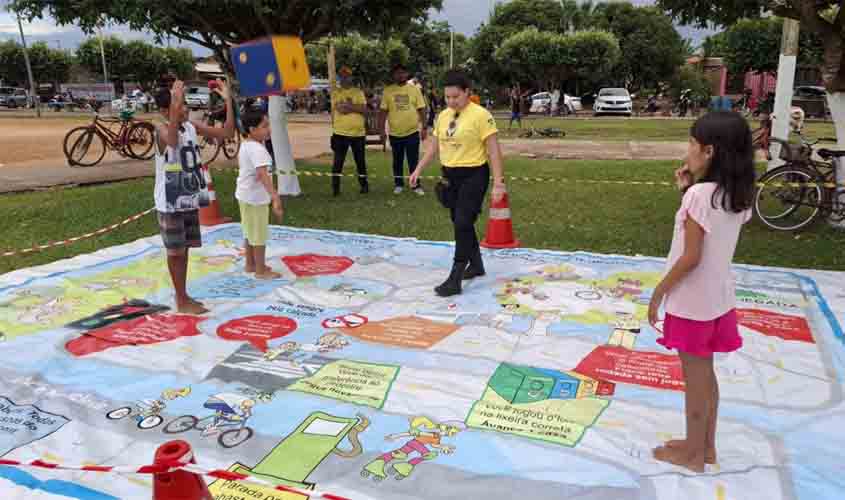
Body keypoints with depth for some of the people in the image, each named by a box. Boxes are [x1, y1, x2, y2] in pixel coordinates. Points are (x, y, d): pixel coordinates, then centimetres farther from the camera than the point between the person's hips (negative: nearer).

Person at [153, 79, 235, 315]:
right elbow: (173, 142, -44)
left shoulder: (192, 127, 2)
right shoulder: (162, 131, -19)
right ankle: (182, 301, 16)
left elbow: (227, 133, 0)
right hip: (170, 203, -7)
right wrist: (175, 109, -53)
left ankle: (183, 296, 29)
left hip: (190, 200, 7)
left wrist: (227, 100, -7)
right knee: (176, 251, 4)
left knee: (184, 249, 16)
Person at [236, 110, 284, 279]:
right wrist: (275, 198, -45)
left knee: (249, 232, 20)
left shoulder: (244, 145, 6)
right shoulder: (257, 150, -25)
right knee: (259, 235, 2)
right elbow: (263, 175, -37)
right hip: (255, 197, -10)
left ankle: (250, 264, 33)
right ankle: (261, 270, 13)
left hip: (245, 194, 10)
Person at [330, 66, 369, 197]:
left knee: (360, 160, 9)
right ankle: (335, 187, 1)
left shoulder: (358, 92, 3)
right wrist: (333, 127, 7)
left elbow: (364, 109, -8)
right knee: (338, 161, -3)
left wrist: (349, 107, -19)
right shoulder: (335, 92, 8)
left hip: (358, 132, -1)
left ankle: (364, 185, 22)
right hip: (340, 132, 1)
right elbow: (333, 111, 12)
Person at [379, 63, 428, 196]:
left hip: (412, 132, -1)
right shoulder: (388, 90, 1)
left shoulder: (414, 89, 1)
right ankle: (398, 184, 26)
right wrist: (381, 129, -4)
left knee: (414, 161, 3)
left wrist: (424, 128, -4)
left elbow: (421, 109, 1)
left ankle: (415, 185, 14)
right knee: (397, 161, 13)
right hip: (395, 133, 1)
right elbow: (383, 111, 2)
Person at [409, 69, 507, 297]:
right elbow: (434, 145, 18)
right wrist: (418, 169, 13)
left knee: (463, 224, -12)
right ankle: (476, 264, 35)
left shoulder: (480, 115, -13)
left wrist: (498, 182, -19)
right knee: (460, 223, 16)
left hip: (473, 176, -7)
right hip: (451, 176, 8)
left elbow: (493, 150, -15)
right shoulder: (443, 116, 8)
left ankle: (455, 280, -7)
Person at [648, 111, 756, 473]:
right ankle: (706, 446, 34)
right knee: (705, 374, 20)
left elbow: (691, 257, -23)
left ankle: (693, 453, 23)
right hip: (718, 298, 8)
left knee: (695, 379, 7)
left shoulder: (699, 194, -23)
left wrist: (658, 292, -12)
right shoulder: (739, 195, 1)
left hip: (692, 301, -8)